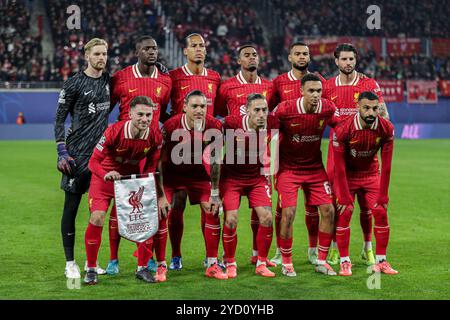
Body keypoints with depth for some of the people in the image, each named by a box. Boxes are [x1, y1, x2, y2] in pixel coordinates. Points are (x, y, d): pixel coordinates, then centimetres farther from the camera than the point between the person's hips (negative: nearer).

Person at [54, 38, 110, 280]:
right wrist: (61, 152, -11)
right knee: (71, 206, -1)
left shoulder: (109, 81, 9)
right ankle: (70, 263, 6)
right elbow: (59, 119, -5)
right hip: (77, 154, -5)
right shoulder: (74, 83, -5)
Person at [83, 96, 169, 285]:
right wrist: (106, 174, -42)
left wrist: (160, 196, -7)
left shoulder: (155, 136, -17)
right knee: (97, 217, -18)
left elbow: (151, 167, -3)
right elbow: (94, 161, -21)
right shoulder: (114, 131, -27)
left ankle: (142, 268, 11)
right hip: (106, 177, -3)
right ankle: (91, 269, -1)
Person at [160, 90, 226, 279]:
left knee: (212, 212, -3)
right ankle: (160, 265, -2)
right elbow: (159, 160, -19)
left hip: (197, 173, 3)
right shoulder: (170, 127, -27)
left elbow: (215, 161, -7)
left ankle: (212, 265, 8)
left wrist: (214, 194, -7)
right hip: (171, 173, -3)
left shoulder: (214, 127, -18)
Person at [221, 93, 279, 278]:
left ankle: (261, 264, 9)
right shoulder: (232, 124, -25)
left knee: (267, 217, -6)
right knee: (231, 220, -12)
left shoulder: (271, 124, -16)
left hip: (257, 177, 3)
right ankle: (230, 264, 7)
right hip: (232, 177, -3)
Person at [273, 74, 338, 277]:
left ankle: (321, 261, 11)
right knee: (288, 213, -12)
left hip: (315, 167, 4)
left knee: (328, 210, -2)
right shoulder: (285, 110, -20)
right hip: (288, 167, -4)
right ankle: (286, 262, 6)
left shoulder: (328, 109, -10)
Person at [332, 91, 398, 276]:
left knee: (381, 213, -5)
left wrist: (382, 196, -12)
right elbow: (340, 167, -20)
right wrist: (345, 197, -20)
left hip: (371, 174, 3)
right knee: (344, 214, -13)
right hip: (346, 175, -3)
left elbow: (386, 166, -12)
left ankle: (381, 262, 6)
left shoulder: (386, 129, -18)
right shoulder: (343, 129, -26)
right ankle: (344, 262, -4)